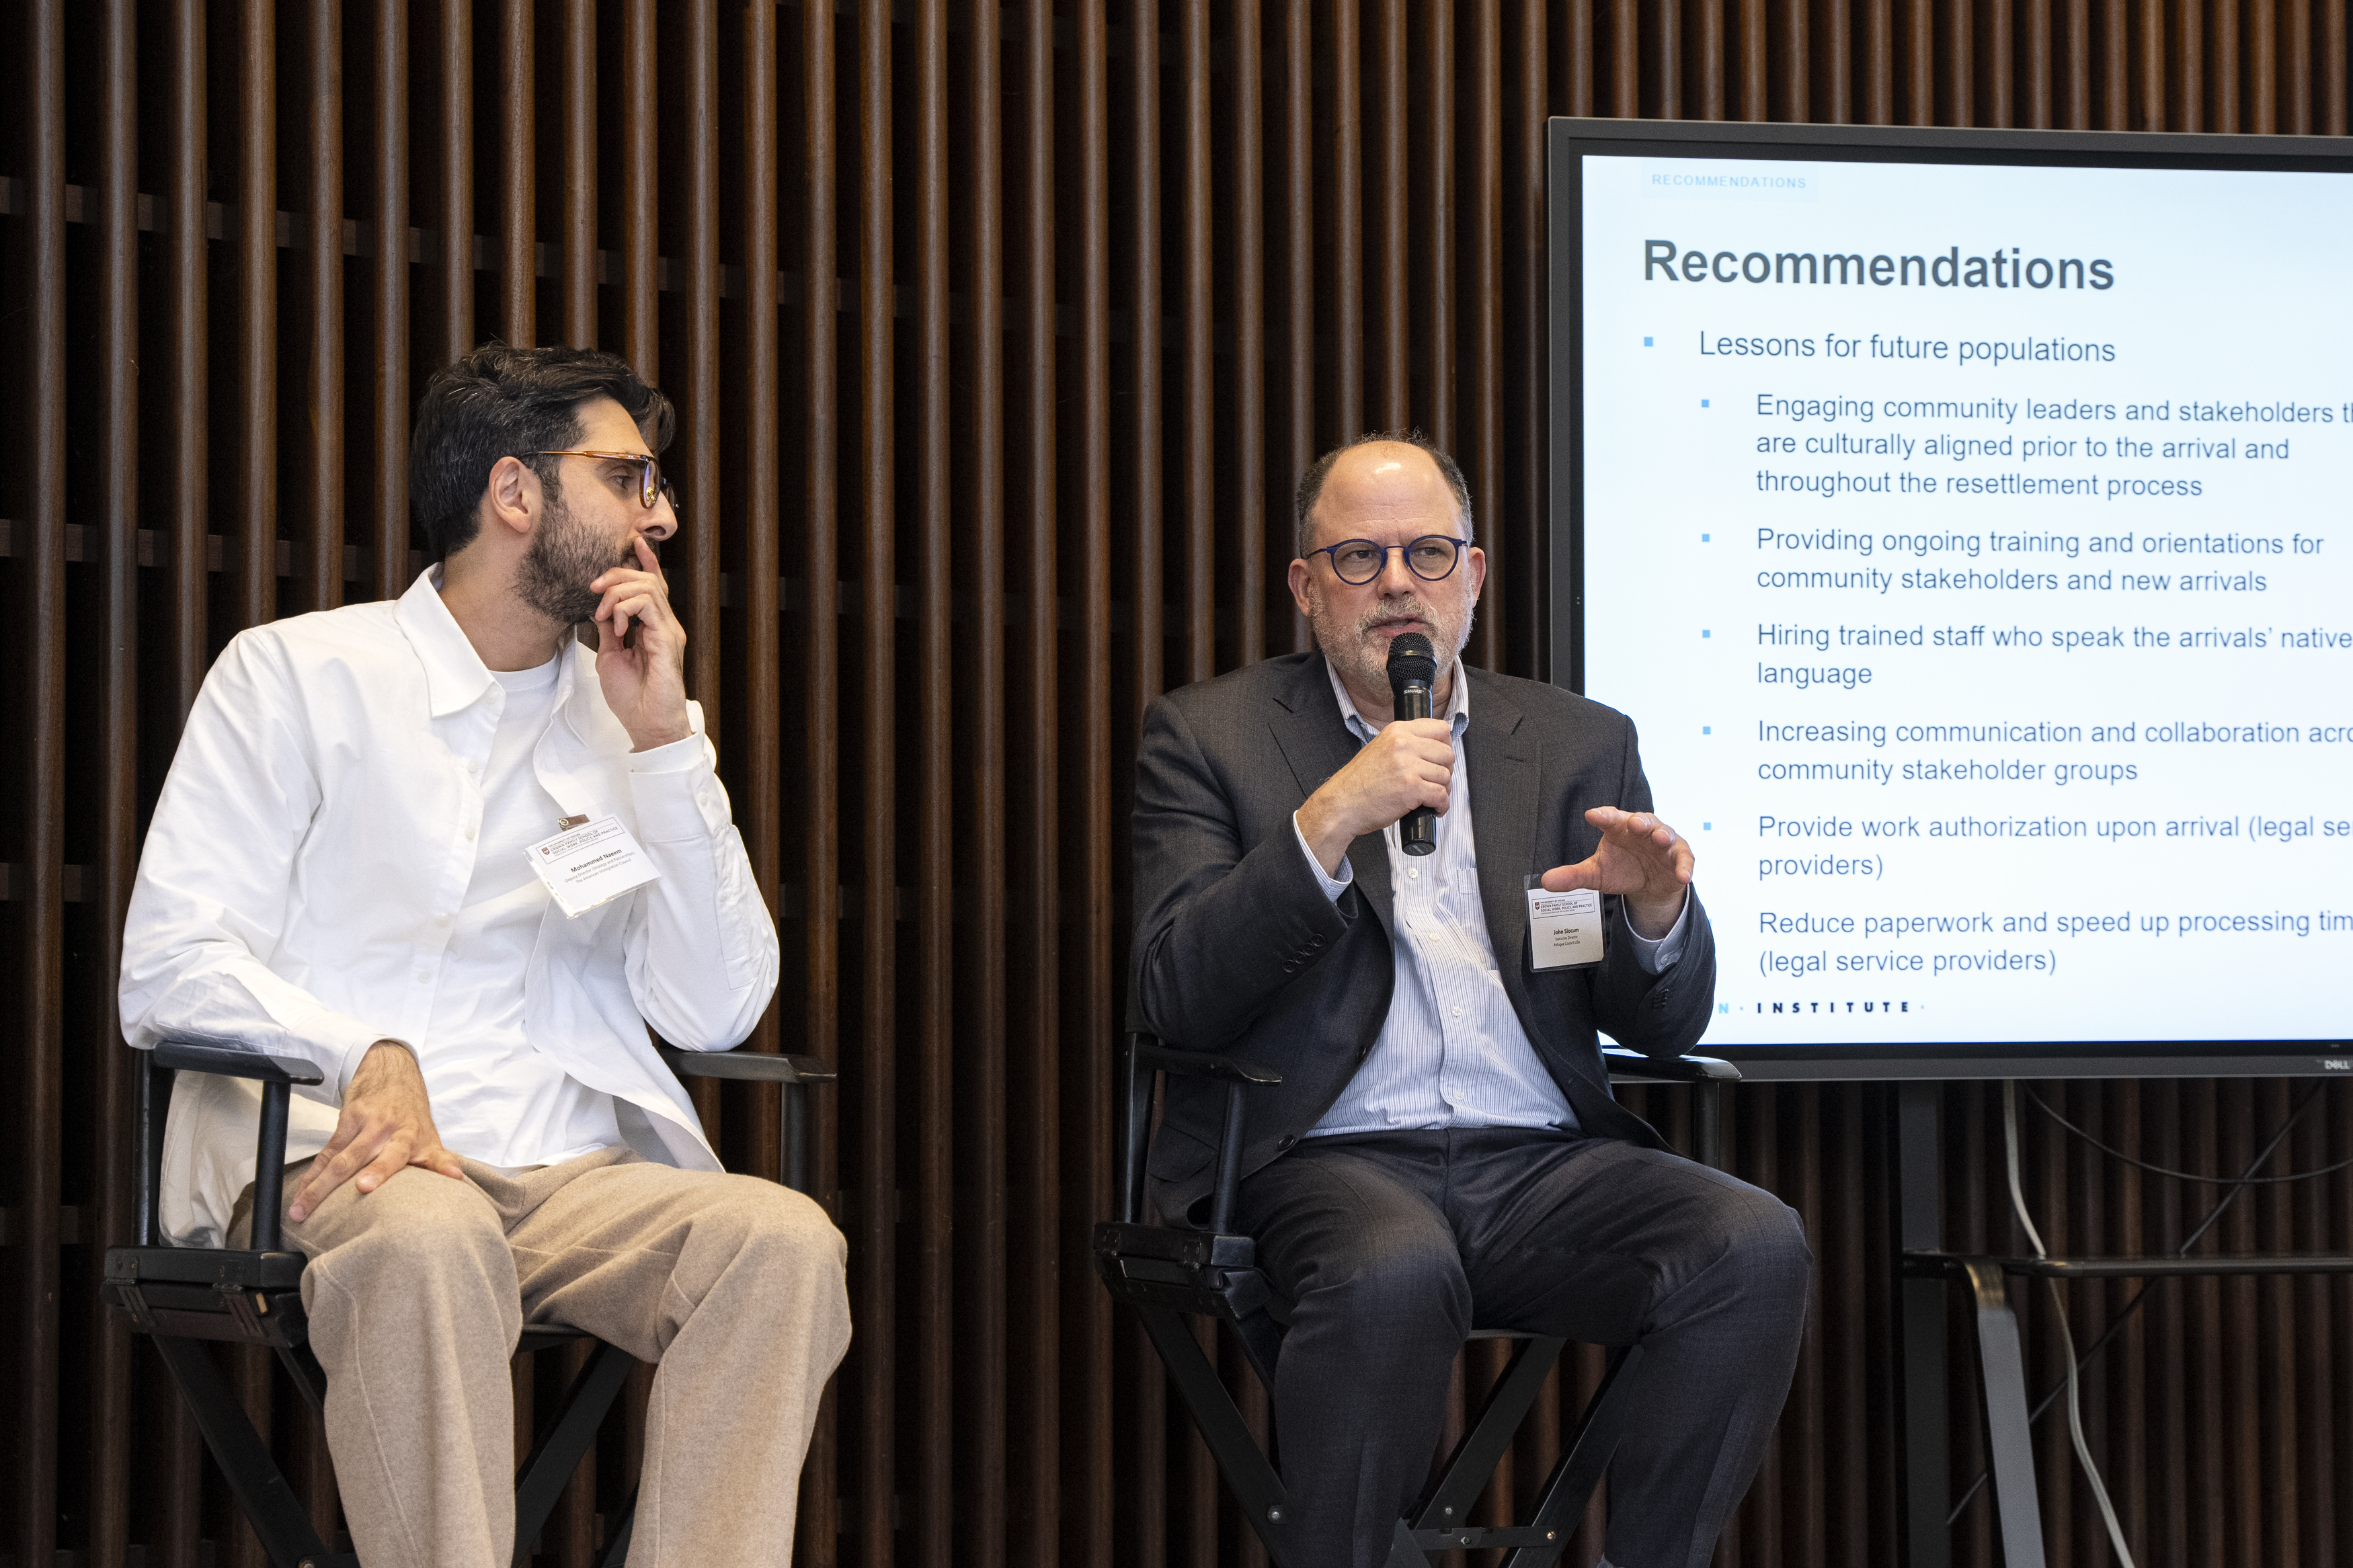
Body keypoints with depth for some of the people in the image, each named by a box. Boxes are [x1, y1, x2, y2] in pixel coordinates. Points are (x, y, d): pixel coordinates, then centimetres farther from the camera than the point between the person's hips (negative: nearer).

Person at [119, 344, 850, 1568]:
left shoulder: (635, 719, 20)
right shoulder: (295, 674, 8)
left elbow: (714, 1015, 10)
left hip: (582, 1178, 4)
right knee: (427, 1238, -38)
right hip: (338, 1153, -3)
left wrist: (663, 742, 3)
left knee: (786, 1239, -27)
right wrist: (366, 1054, -21)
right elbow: (168, 970, -1)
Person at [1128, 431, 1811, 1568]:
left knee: (1757, 1246, -24)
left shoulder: (1580, 744, 17)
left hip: (1545, 1163, 4)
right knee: (1394, 1274, -37)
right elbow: (1173, 999, -5)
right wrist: (1329, 822, -16)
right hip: (1327, 1162, -3)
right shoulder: (1211, 736, 9)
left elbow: (1665, 1027, 13)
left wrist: (1655, 909, -10)